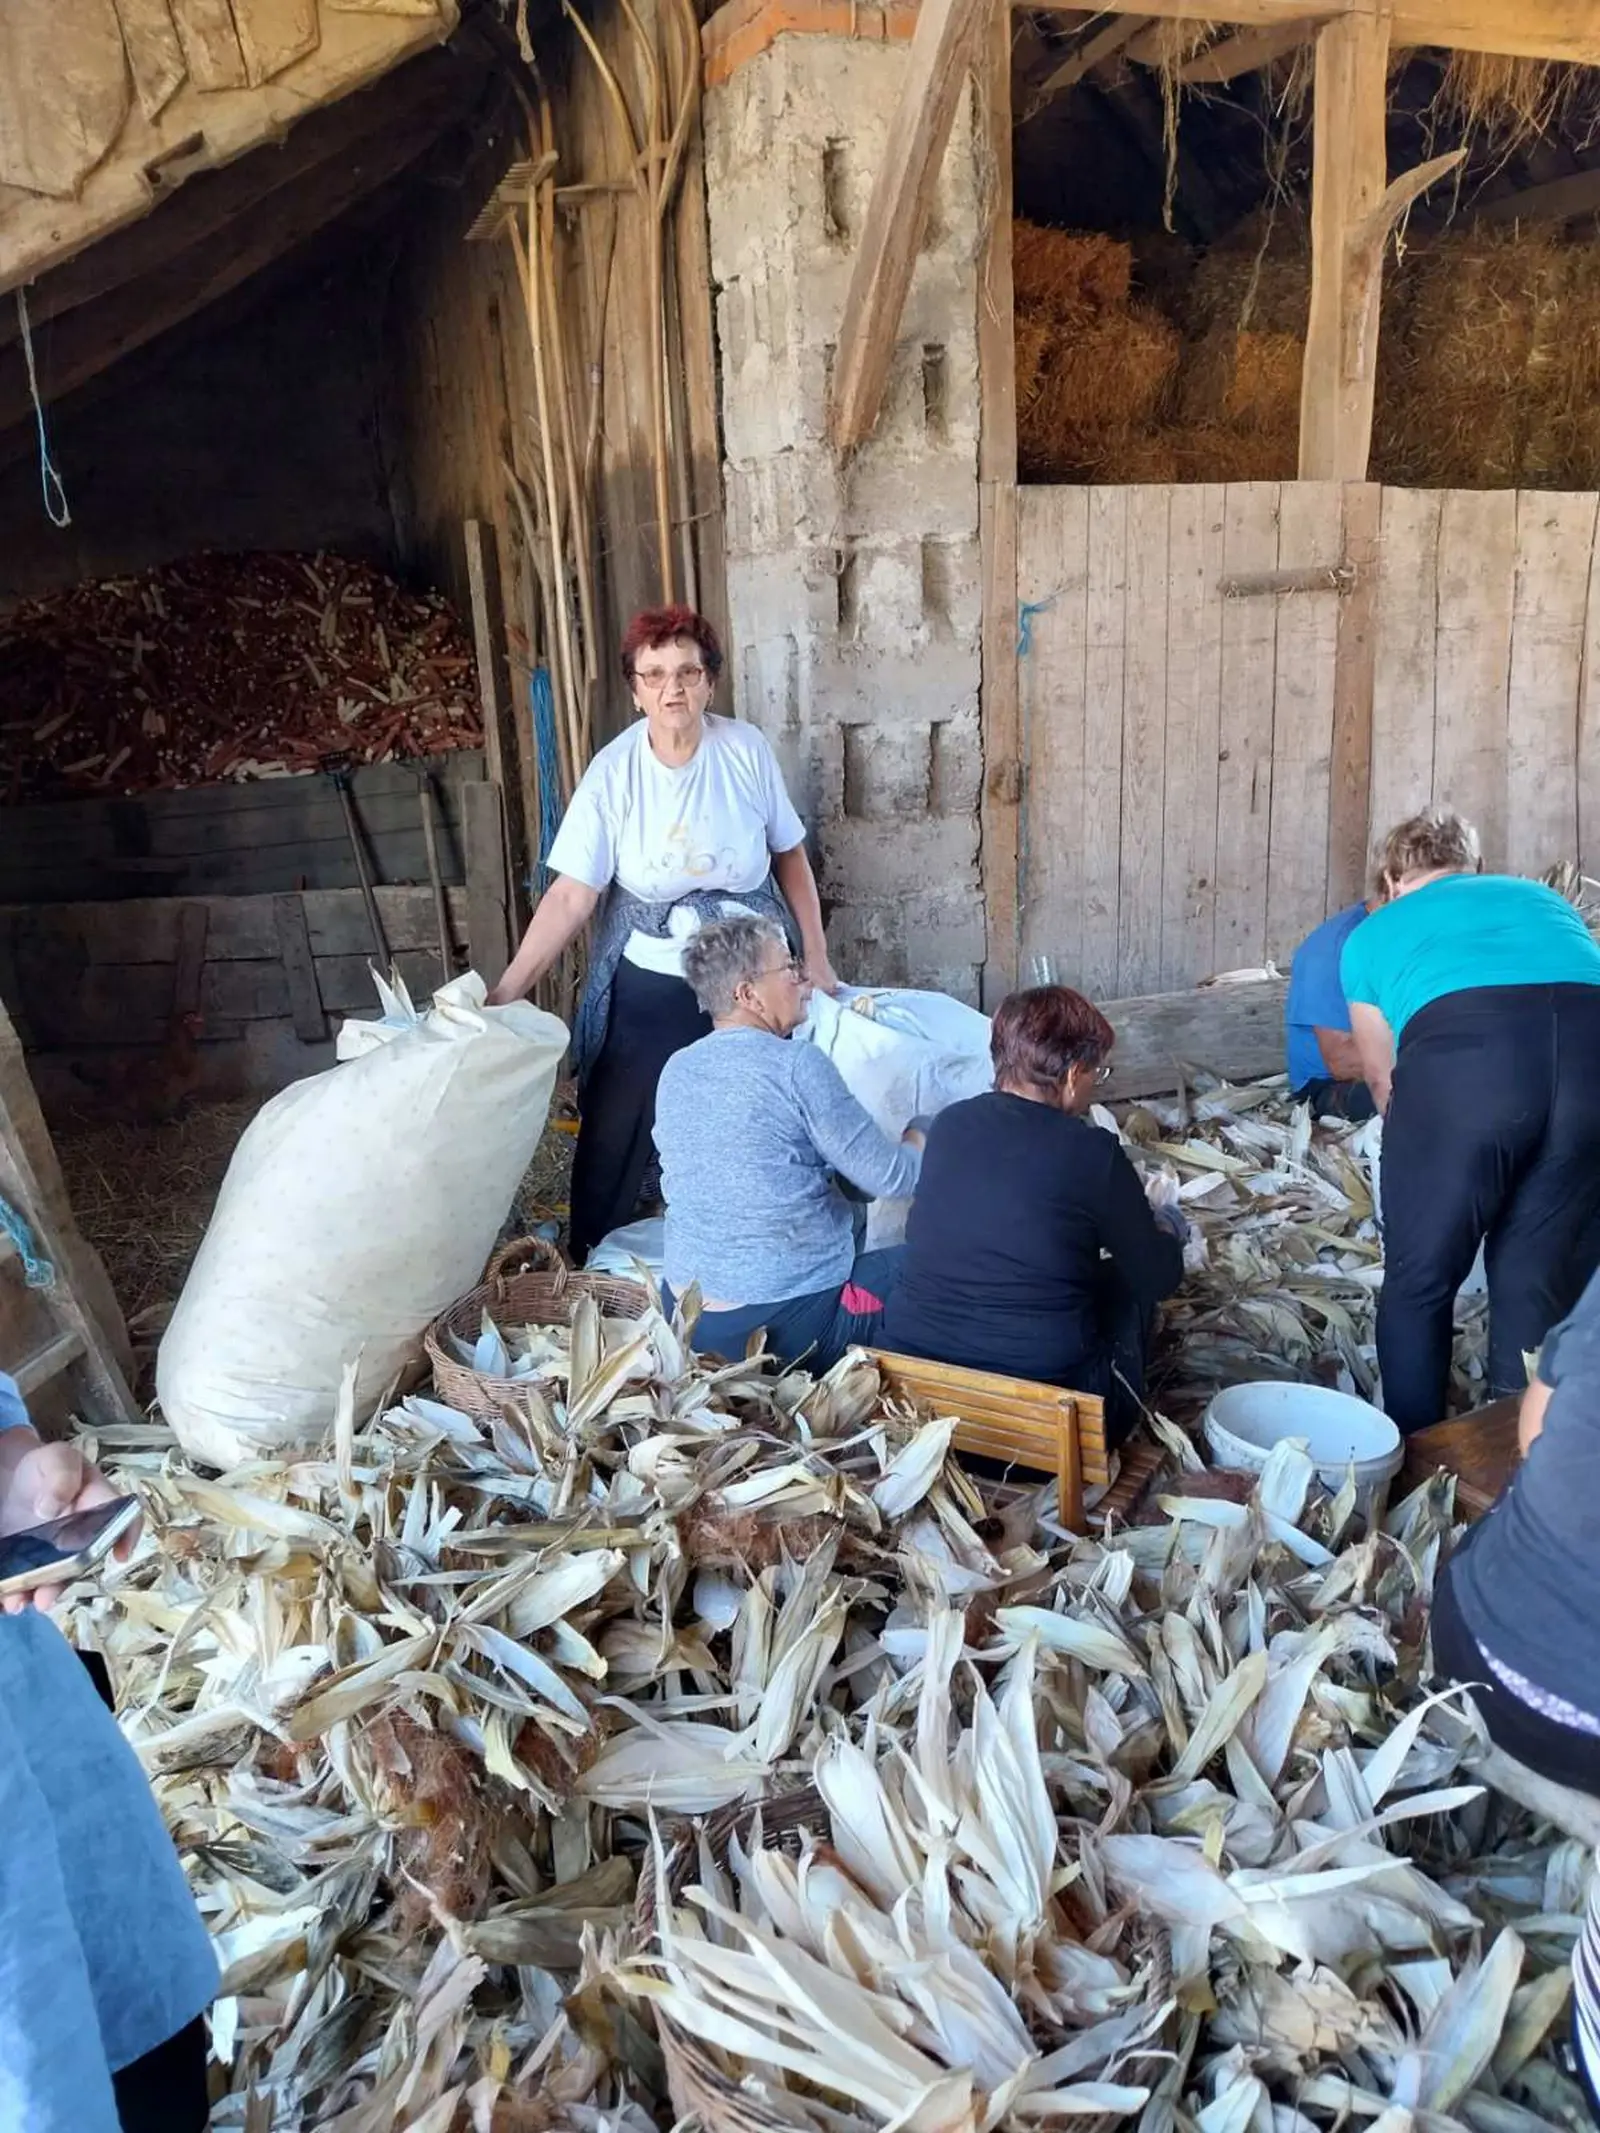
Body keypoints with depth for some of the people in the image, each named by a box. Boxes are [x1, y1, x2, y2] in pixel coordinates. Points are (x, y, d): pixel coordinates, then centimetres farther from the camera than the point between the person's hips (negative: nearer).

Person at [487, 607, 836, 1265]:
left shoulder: (746, 751, -9)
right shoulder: (613, 773, -13)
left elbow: (791, 858, 2)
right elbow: (570, 897, -14)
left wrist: (816, 959, 2)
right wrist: (505, 992, -21)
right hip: (647, 988, -1)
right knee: (612, 1142, 5)